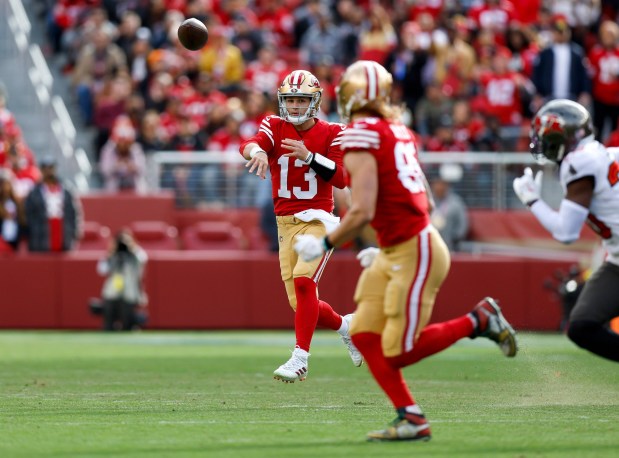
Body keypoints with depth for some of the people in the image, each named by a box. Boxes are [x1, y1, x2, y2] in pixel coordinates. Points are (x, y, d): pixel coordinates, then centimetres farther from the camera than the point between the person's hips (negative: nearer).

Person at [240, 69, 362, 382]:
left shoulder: (331, 133, -1)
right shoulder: (274, 127, 3)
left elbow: (341, 179, -11)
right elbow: (249, 145, -20)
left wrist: (309, 156, -23)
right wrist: (257, 151, -44)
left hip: (317, 220, -4)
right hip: (285, 224, 4)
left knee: (303, 281, -26)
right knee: (302, 306, 4)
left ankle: (300, 358, -24)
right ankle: (345, 325, 34)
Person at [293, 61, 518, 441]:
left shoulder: (361, 138, -15)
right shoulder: (399, 132, 11)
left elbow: (362, 212, -22)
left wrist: (325, 245, -8)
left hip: (415, 252, -9)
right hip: (395, 252, 9)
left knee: (398, 351, -2)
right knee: (365, 335, 6)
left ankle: (479, 321, 5)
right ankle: (410, 418, 5)